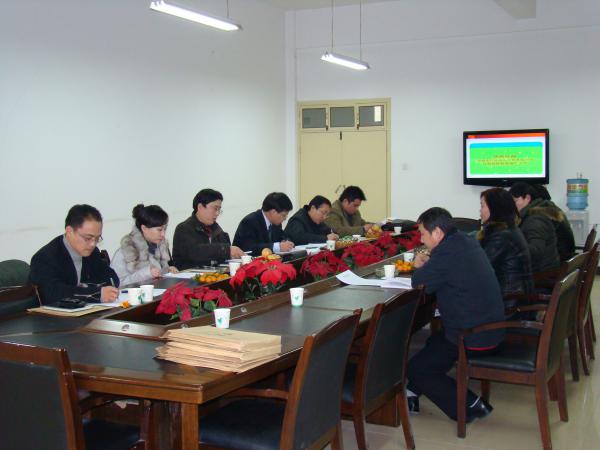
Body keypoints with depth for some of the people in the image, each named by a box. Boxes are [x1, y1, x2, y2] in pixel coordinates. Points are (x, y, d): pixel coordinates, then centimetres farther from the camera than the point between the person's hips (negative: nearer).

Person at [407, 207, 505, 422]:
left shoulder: (447, 251, -23)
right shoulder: (468, 242, 8)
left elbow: (419, 283, -19)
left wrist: (420, 267, 2)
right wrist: (428, 265, 1)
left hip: (474, 338, -10)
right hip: (490, 328, 10)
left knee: (416, 369, 0)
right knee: (434, 341, 31)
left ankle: (470, 406, 2)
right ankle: (412, 394, 37)